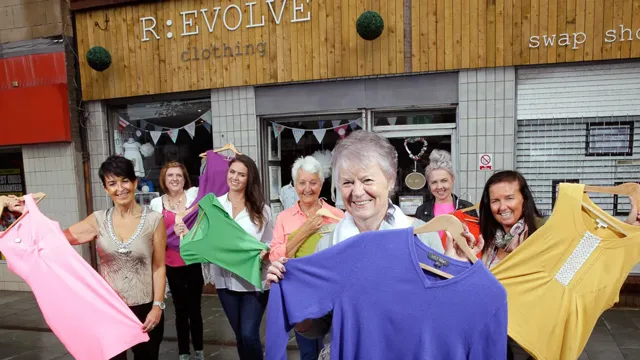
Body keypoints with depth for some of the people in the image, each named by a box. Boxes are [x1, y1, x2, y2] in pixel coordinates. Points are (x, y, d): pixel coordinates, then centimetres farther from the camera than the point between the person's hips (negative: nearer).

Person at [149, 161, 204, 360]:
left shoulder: (194, 194, -2)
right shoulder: (156, 204, 1)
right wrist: (172, 232, -14)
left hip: (194, 261, 0)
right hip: (173, 265, 1)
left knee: (195, 308, 12)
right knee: (181, 309, 12)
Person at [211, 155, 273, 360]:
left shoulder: (261, 209, -1)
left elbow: (271, 244, 2)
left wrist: (264, 253, -18)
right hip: (226, 279, 2)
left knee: (249, 335, -7)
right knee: (240, 335, 15)